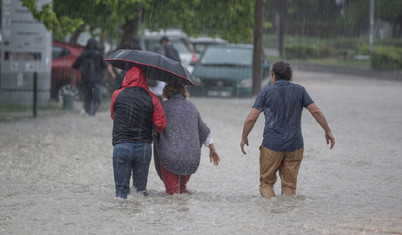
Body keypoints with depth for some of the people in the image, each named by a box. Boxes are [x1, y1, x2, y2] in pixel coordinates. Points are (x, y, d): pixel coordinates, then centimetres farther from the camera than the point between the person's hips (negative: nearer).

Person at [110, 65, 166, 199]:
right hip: (144, 147, 1)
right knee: (141, 186, 12)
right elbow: (161, 125, -1)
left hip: (121, 146, -1)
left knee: (121, 188, 2)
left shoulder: (117, 95, 2)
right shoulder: (152, 99, 1)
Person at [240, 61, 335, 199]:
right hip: (294, 145, 2)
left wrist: (244, 138, 8)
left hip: (271, 145, -2)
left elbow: (251, 119, -5)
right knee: (289, 185, 10)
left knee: (266, 182, 9)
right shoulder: (299, 90, 3)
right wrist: (328, 132, 7)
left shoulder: (266, 92, -2)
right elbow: (316, 111, -2)